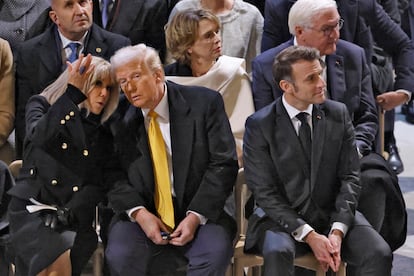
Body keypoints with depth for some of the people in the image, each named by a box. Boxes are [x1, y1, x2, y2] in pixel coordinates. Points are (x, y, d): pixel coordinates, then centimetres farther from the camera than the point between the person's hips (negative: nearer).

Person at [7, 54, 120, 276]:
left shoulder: (104, 133, 15)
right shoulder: (42, 106, 9)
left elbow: (100, 183, 6)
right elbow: (40, 136, -16)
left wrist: (67, 212, -10)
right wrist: (73, 92, -23)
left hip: (75, 218, 2)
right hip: (32, 209, -2)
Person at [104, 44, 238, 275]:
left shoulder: (204, 103, -3)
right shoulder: (118, 116, 3)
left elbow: (224, 164, -4)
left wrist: (196, 215, -14)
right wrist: (138, 212, -15)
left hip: (200, 213, -1)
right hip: (142, 216, 1)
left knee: (215, 252, -31)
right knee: (120, 256, -28)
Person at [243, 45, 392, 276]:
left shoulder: (339, 114, 4)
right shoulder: (259, 125, -6)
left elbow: (350, 177, 2)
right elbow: (264, 192, -9)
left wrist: (338, 231, -13)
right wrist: (309, 236, -18)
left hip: (334, 214, 3)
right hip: (283, 219, -3)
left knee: (380, 254, -23)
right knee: (278, 253, -35)